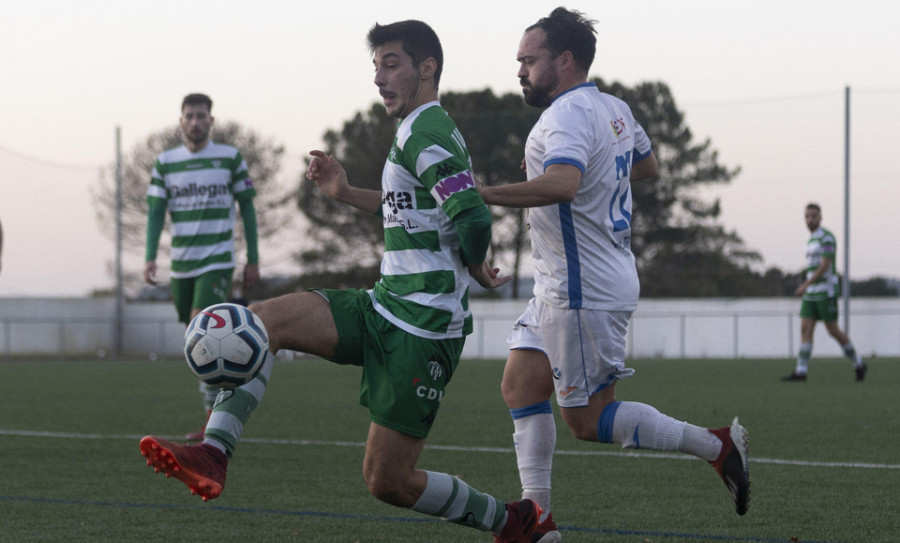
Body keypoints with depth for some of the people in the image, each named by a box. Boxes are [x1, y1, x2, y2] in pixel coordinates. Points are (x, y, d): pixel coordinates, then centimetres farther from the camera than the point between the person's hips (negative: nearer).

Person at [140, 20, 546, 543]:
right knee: (261, 319, -7)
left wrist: (474, 269, -6)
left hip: (422, 325, -10)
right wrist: (346, 193, 18)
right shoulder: (423, 130, 16)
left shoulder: (425, 133, -16)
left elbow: (474, 218, -27)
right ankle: (213, 453, -18)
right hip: (385, 305, 10)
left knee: (388, 481, -5)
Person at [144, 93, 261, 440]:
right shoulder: (165, 163, 7)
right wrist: (150, 257, -10)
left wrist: (253, 260, 3)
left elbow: (247, 208, 5)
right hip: (181, 265, 4)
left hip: (217, 262, -4)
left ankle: (213, 422, -19)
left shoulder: (230, 158, 1)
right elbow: (155, 212, 3)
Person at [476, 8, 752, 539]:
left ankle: (717, 444, 2)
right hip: (563, 287, 10)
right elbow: (648, 166, 29)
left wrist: (483, 194, -36)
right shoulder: (614, 109, 11)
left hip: (586, 291, -10)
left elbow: (562, 183, -38)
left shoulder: (569, 114, -19)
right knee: (520, 386, 8)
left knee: (588, 419, -3)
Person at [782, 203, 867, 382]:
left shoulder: (827, 238, -11)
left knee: (834, 331, -3)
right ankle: (800, 372, -10)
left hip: (826, 292, -8)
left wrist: (806, 285, -24)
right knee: (805, 329, -4)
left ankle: (858, 365, 14)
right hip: (811, 294, 8)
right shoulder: (811, 241, 17)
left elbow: (825, 266, -20)